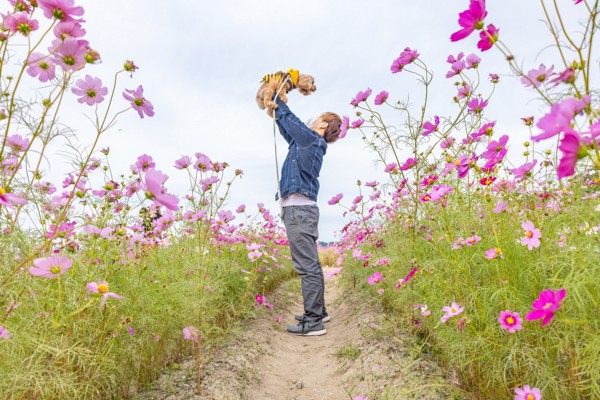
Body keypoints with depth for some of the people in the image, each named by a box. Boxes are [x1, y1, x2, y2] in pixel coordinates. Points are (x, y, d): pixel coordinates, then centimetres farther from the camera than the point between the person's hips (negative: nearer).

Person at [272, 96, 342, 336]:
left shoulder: (313, 139, -4)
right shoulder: (304, 142, 20)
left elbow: (289, 120, 1)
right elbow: (286, 127, 31)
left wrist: (278, 101, 17)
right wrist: (276, 107, 31)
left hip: (299, 210, -10)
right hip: (299, 209, 10)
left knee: (307, 266, -9)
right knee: (310, 265, 15)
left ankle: (313, 322, -5)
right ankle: (318, 311, 26)